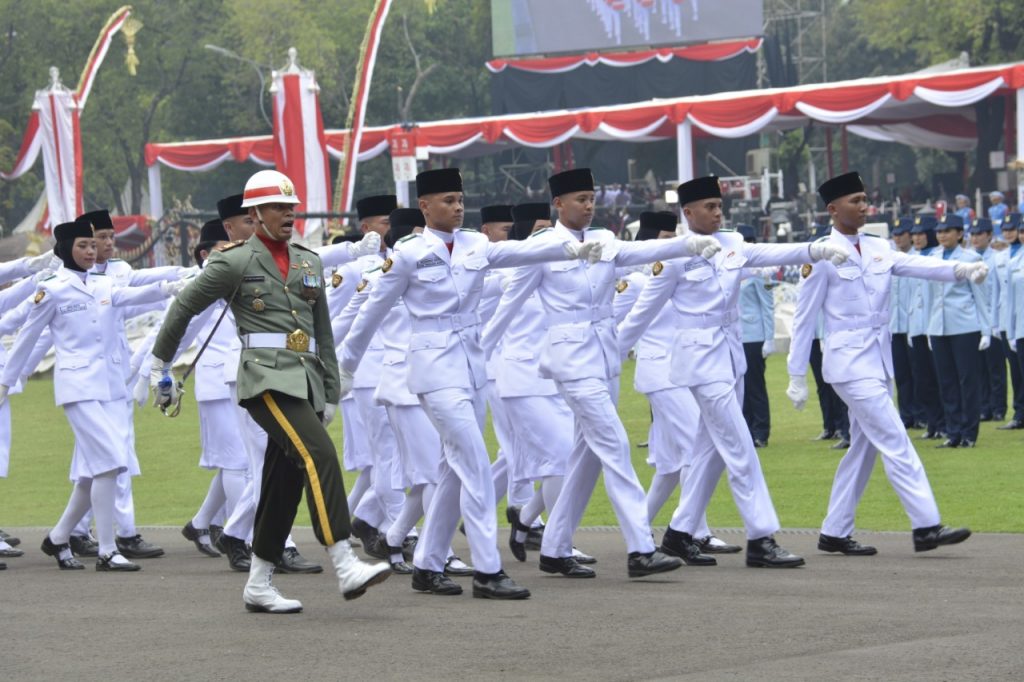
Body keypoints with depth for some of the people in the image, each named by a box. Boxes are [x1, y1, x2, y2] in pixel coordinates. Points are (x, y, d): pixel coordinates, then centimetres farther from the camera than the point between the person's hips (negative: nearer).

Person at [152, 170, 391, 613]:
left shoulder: (309, 263, 18)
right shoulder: (235, 262, -1)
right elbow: (184, 306, 8)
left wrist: (330, 393, 18)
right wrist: (160, 364, 14)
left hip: (305, 380, 7)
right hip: (266, 378, -7)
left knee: (285, 482, 6)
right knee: (319, 455, -23)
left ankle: (258, 585, 14)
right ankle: (346, 567, -31)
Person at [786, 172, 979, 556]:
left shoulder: (877, 249, 10)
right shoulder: (822, 255, -8)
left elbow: (916, 265, -6)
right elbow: (804, 318, -5)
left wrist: (960, 269, -25)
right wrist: (797, 377, -5)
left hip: (879, 360, 7)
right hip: (850, 362, -7)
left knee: (864, 448, 10)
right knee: (895, 443, -12)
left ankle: (834, 533, 18)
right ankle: (926, 527, -14)